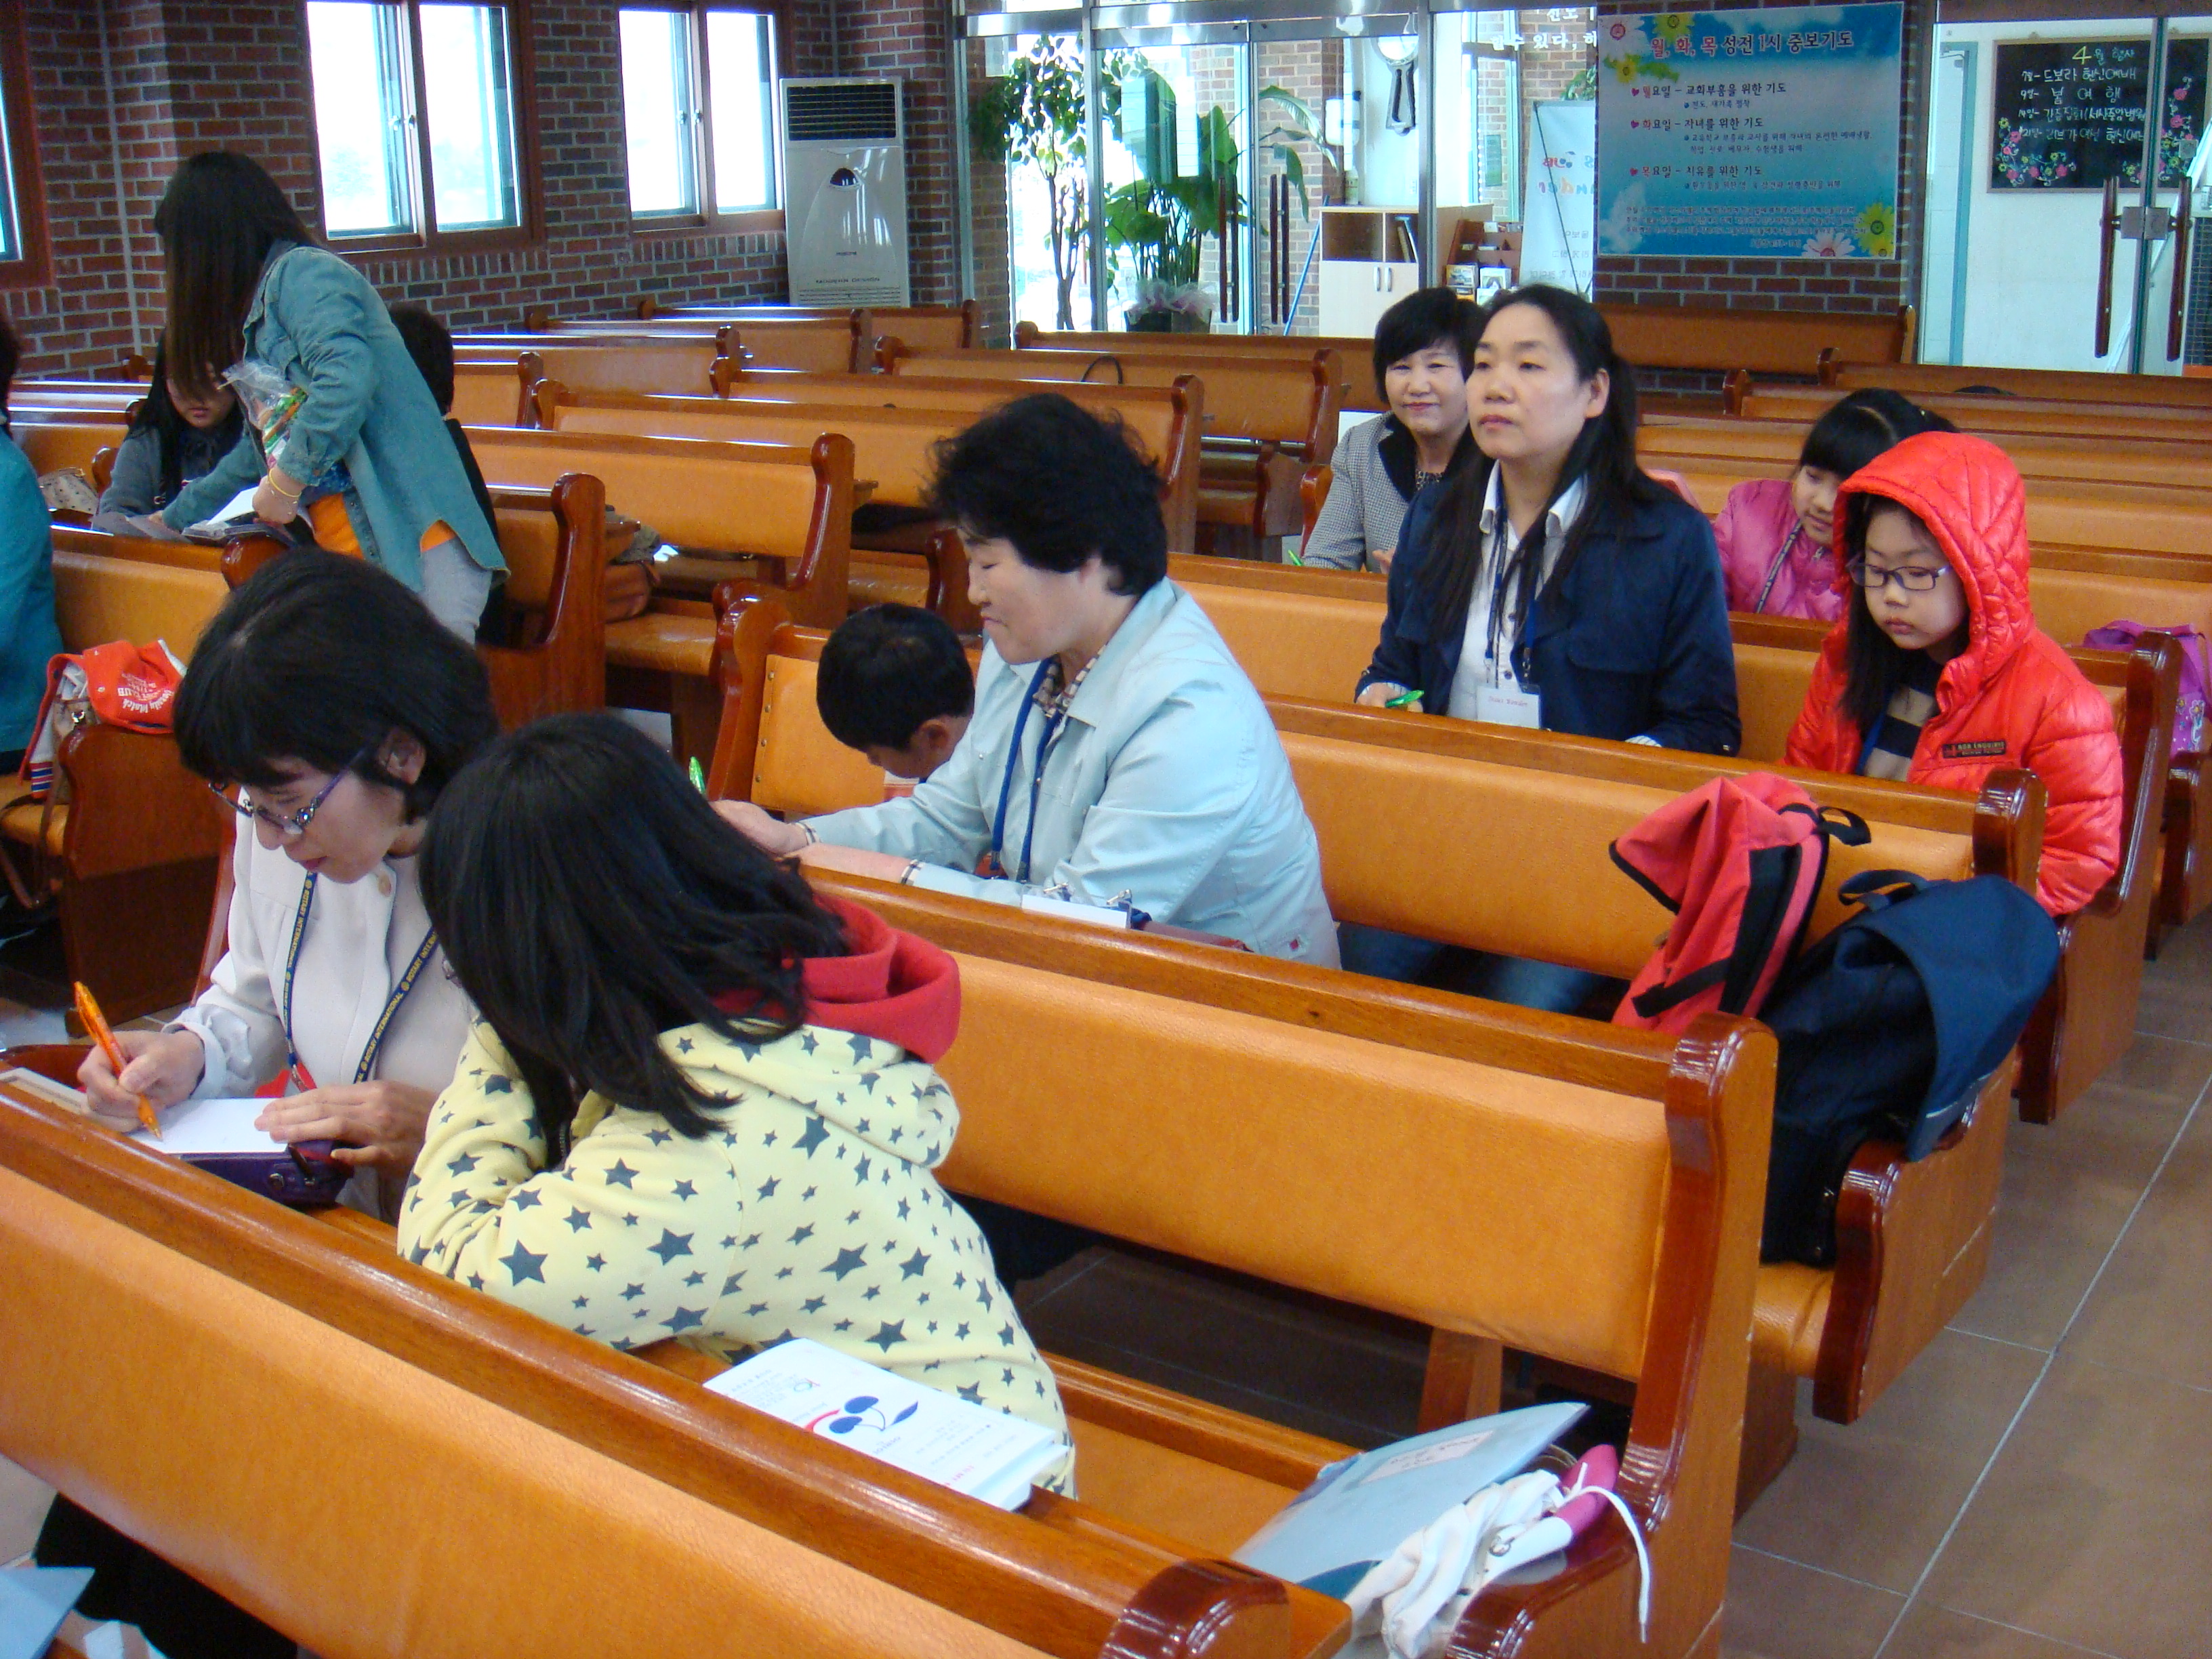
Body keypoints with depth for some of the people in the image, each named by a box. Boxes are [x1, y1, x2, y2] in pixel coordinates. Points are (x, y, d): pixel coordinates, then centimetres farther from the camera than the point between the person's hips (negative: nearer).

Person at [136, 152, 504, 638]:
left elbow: (348, 380, -22)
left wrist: (285, 484, -11)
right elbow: (264, 446, 39)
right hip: (354, 564, 9)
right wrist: (173, 520, 51)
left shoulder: (301, 273, -3)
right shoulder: (258, 308, 26)